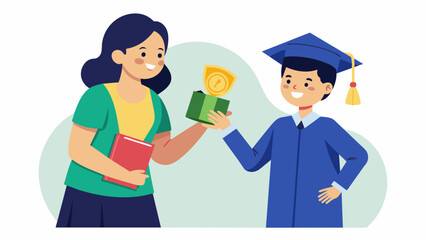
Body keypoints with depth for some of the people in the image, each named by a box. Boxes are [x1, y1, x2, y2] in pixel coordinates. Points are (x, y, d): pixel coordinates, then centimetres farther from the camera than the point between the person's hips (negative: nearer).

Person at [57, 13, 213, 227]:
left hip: (135, 203, 6)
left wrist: (203, 125, -2)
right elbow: (77, 150, -18)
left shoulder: (154, 102, 4)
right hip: (90, 200, -5)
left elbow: (163, 155, 7)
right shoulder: (98, 97, -16)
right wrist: (126, 176, -19)